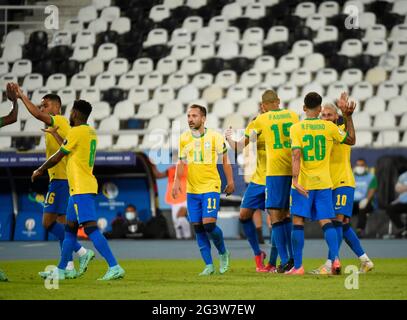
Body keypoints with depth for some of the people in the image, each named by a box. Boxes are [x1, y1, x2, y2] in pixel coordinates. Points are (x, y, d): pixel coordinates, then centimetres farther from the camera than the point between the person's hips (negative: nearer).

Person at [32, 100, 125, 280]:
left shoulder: (76, 132, -12)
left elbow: (57, 157, -5)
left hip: (81, 189, -10)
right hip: (81, 189, 10)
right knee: (70, 229, 16)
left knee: (91, 228, -16)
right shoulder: (91, 133, 14)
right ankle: (61, 270, 24)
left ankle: (114, 267, -24)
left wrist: (39, 171, 10)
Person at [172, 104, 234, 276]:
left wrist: (230, 181, 5)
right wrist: (177, 181, -2)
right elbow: (181, 162, 12)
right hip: (192, 190, 4)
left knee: (209, 224, -15)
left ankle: (223, 252, 13)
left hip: (211, 187, -4)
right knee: (198, 228, 2)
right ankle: (209, 265, 10)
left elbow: (225, 160, 4)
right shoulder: (184, 138, 5)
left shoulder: (215, 137, -5)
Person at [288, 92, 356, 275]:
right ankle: (335, 258, -15)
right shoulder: (329, 127, 2)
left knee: (298, 222, 5)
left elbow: (296, 155, -16)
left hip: (303, 184, -2)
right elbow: (351, 140, 16)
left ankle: (297, 266, 2)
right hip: (323, 182, 2)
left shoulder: (296, 128, -5)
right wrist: (348, 118, 21)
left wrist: (295, 180, -22)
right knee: (326, 222, 4)